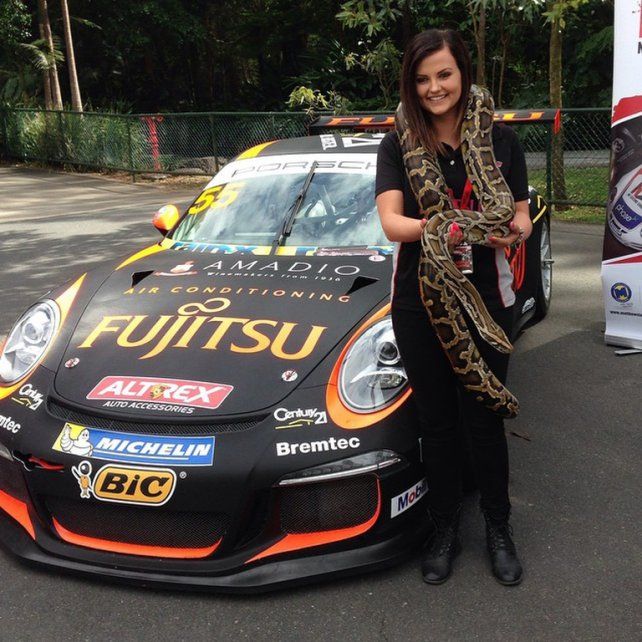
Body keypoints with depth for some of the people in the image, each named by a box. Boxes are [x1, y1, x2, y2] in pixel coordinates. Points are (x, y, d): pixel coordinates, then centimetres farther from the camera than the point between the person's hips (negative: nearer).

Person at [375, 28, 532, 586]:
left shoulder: (501, 140, 2)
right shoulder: (398, 146, 0)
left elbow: (521, 217, 5)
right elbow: (391, 223, -12)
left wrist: (515, 230, -20)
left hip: (486, 299, 0)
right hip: (419, 303, 0)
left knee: (484, 419, 7)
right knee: (438, 421, 11)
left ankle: (499, 528, 28)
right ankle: (445, 530, 28)